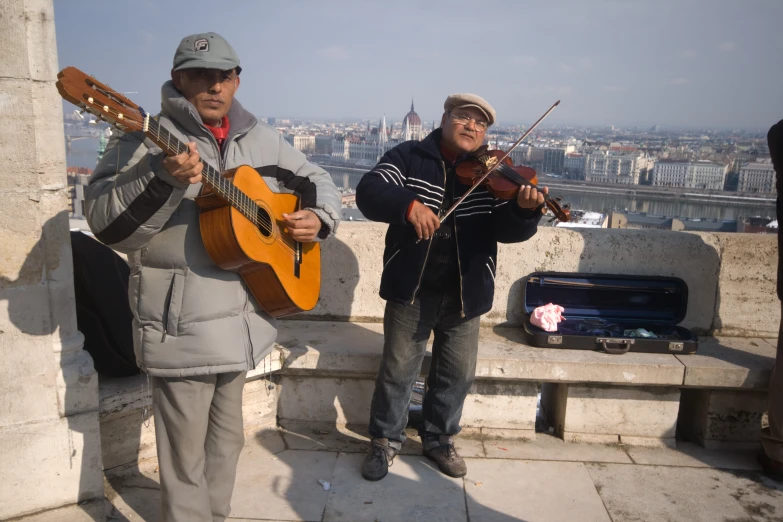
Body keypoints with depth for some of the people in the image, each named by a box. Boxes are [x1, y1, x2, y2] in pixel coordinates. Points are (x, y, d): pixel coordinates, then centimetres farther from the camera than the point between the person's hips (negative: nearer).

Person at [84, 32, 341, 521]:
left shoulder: (263, 139, 9)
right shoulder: (147, 138, -9)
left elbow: (319, 182, 18)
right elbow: (108, 226, -18)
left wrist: (318, 217, -3)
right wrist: (165, 180, -34)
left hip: (243, 318, 6)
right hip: (183, 324, -6)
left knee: (227, 439, 22)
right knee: (187, 453, 5)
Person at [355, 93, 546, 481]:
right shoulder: (408, 156, -1)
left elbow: (507, 230, -8)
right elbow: (368, 192, -15)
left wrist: (524, 210, -31)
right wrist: (408, 204, -34)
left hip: (465, 293, 3)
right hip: (412, 288, -2)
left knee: (457, 374, 13)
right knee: (398, 369, 7)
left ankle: (439, 439, 35)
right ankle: (385, 440, 28)